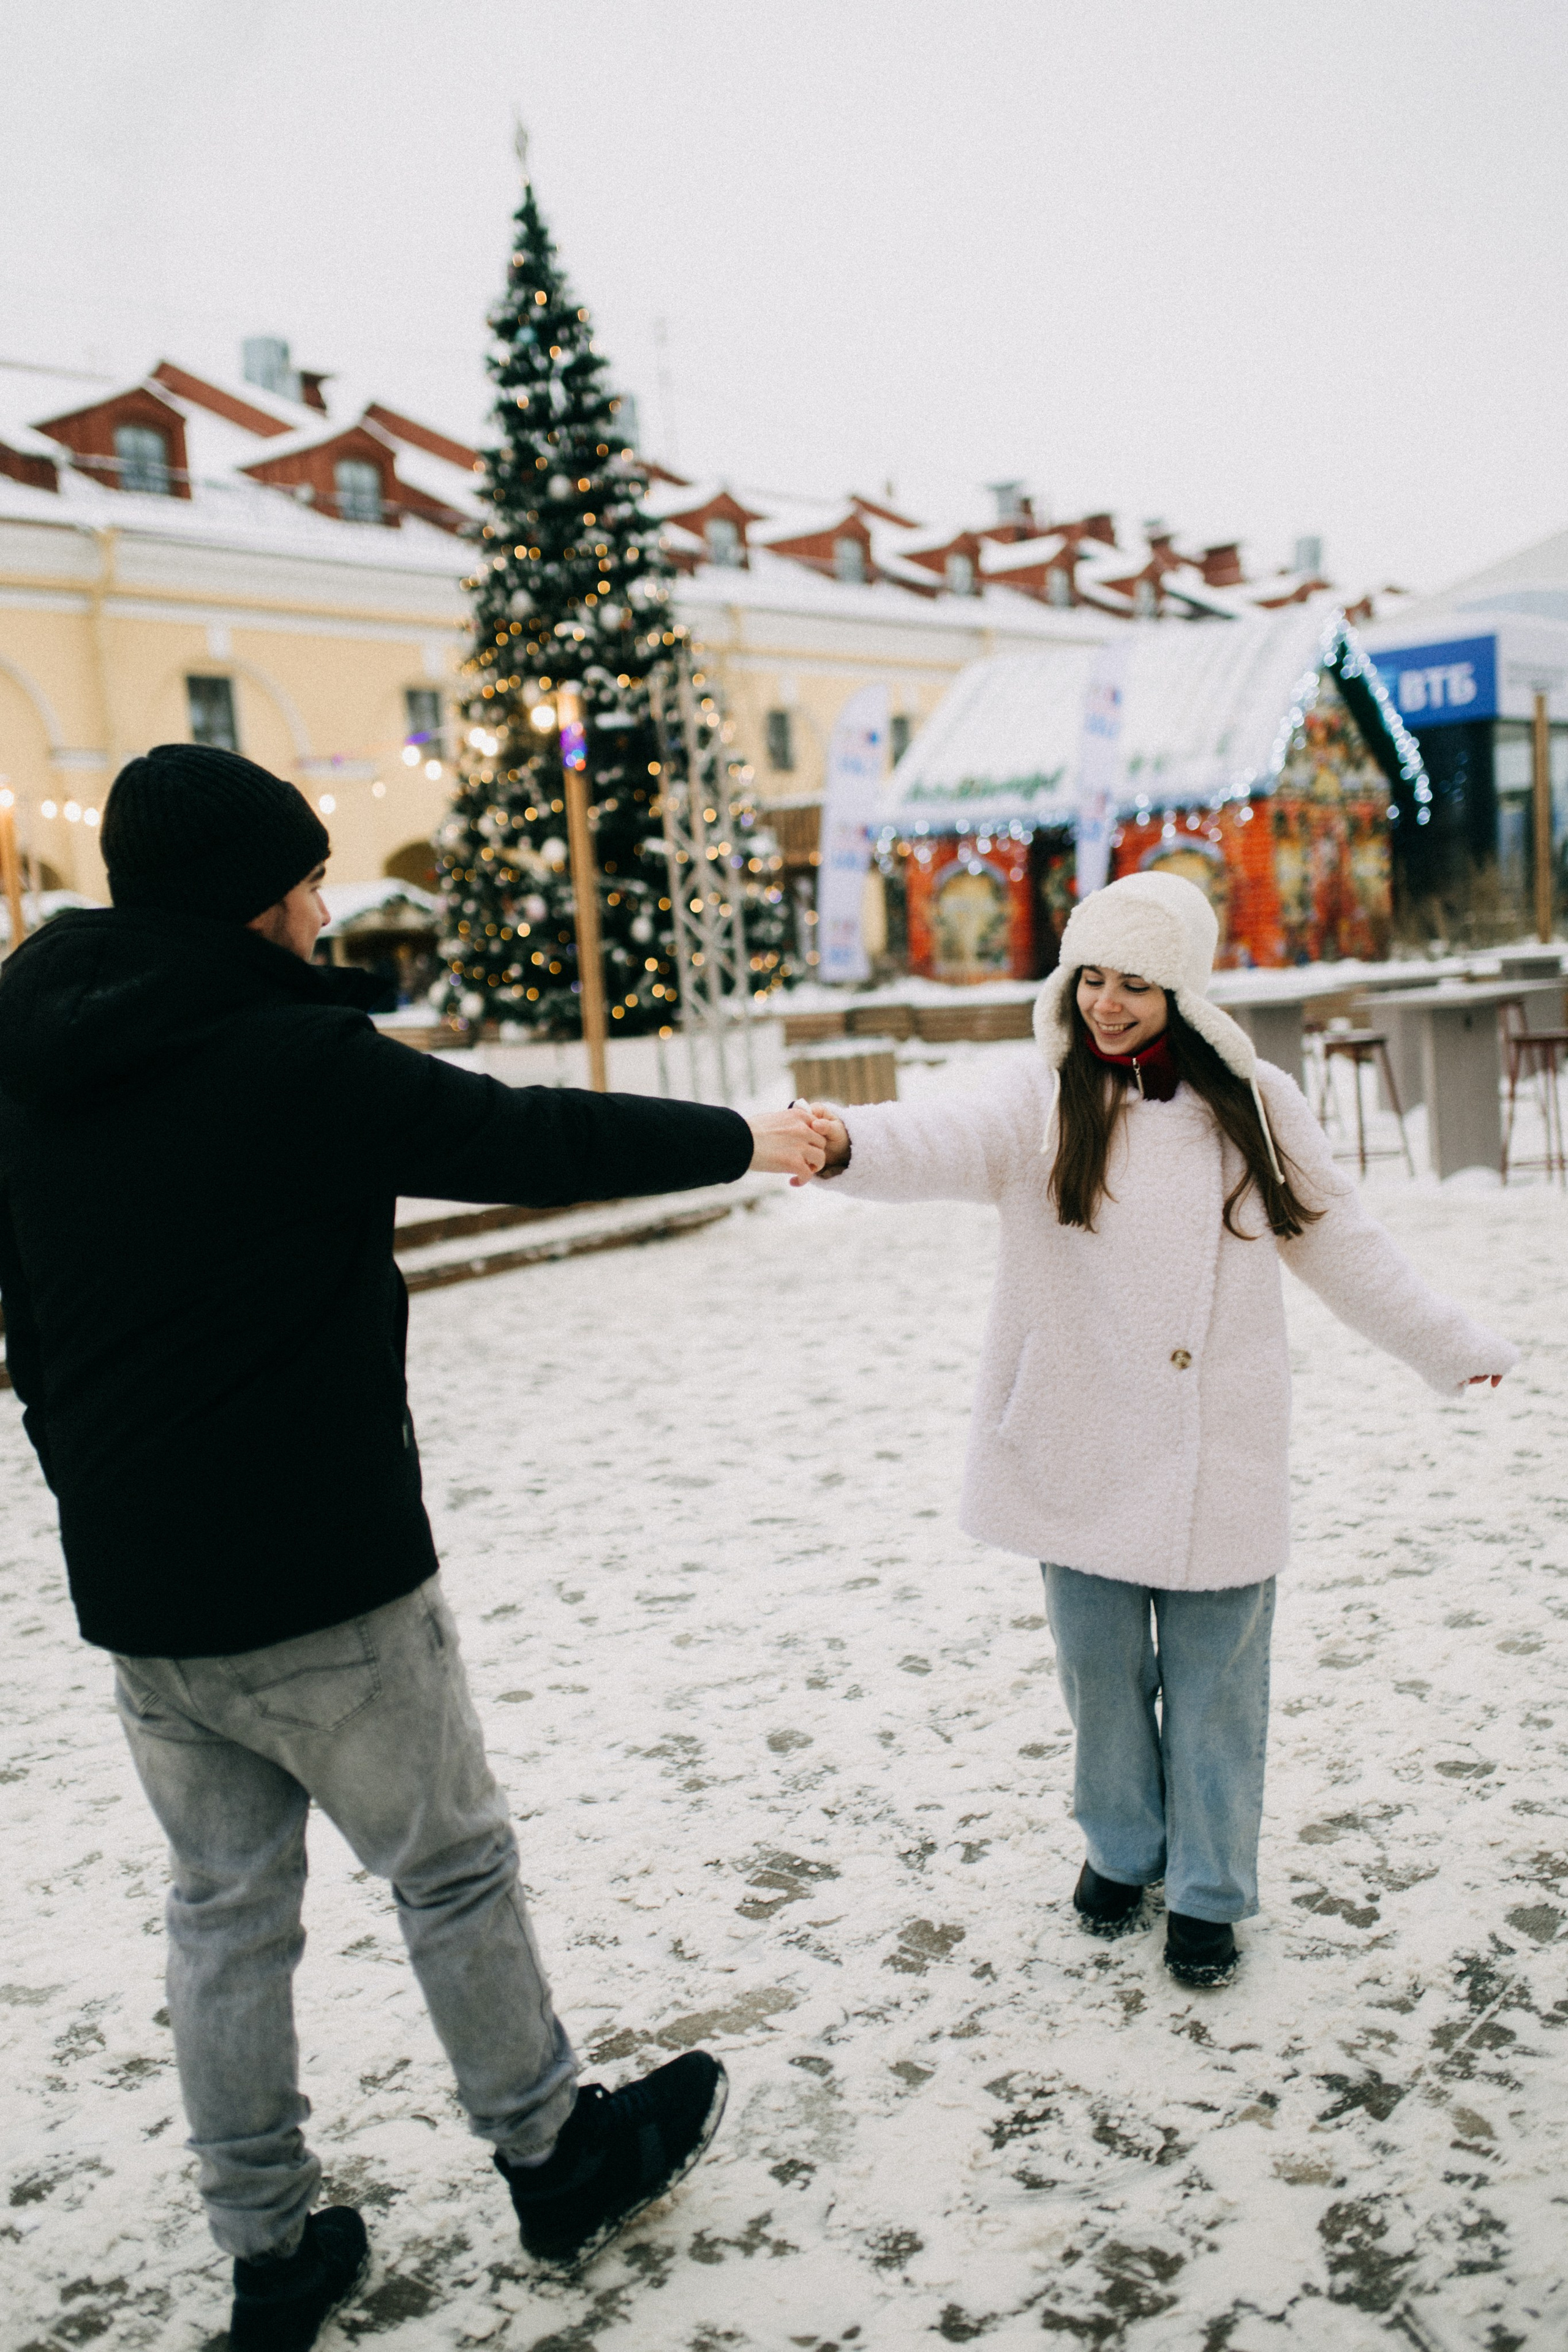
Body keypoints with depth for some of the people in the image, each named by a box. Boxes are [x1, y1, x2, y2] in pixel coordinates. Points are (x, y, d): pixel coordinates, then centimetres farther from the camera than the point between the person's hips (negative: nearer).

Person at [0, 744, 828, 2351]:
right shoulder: (298, 1058, -17)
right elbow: (536, 1138, -10)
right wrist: (745, 1139, 5)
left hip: (134, 1595, 7)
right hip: (319, 1584, -6)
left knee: (223, 1912, 18)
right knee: (452, 1870, 13)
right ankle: (554, 2162, 32)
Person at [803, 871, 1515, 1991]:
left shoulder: (1257, 1107, 2)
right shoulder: (1044, 1102, -4)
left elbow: (1345, 1248, 12)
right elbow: (943, 1140, -25)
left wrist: (1459, 1348, 19)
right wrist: (847, 1141, -47)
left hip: (1220, 1457, 1)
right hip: (1083, 1454, 0)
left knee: (1214, 1680, 9)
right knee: (1101, 1668, 13)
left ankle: (1209, 1889, 29)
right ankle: (1120, 1847, 38)